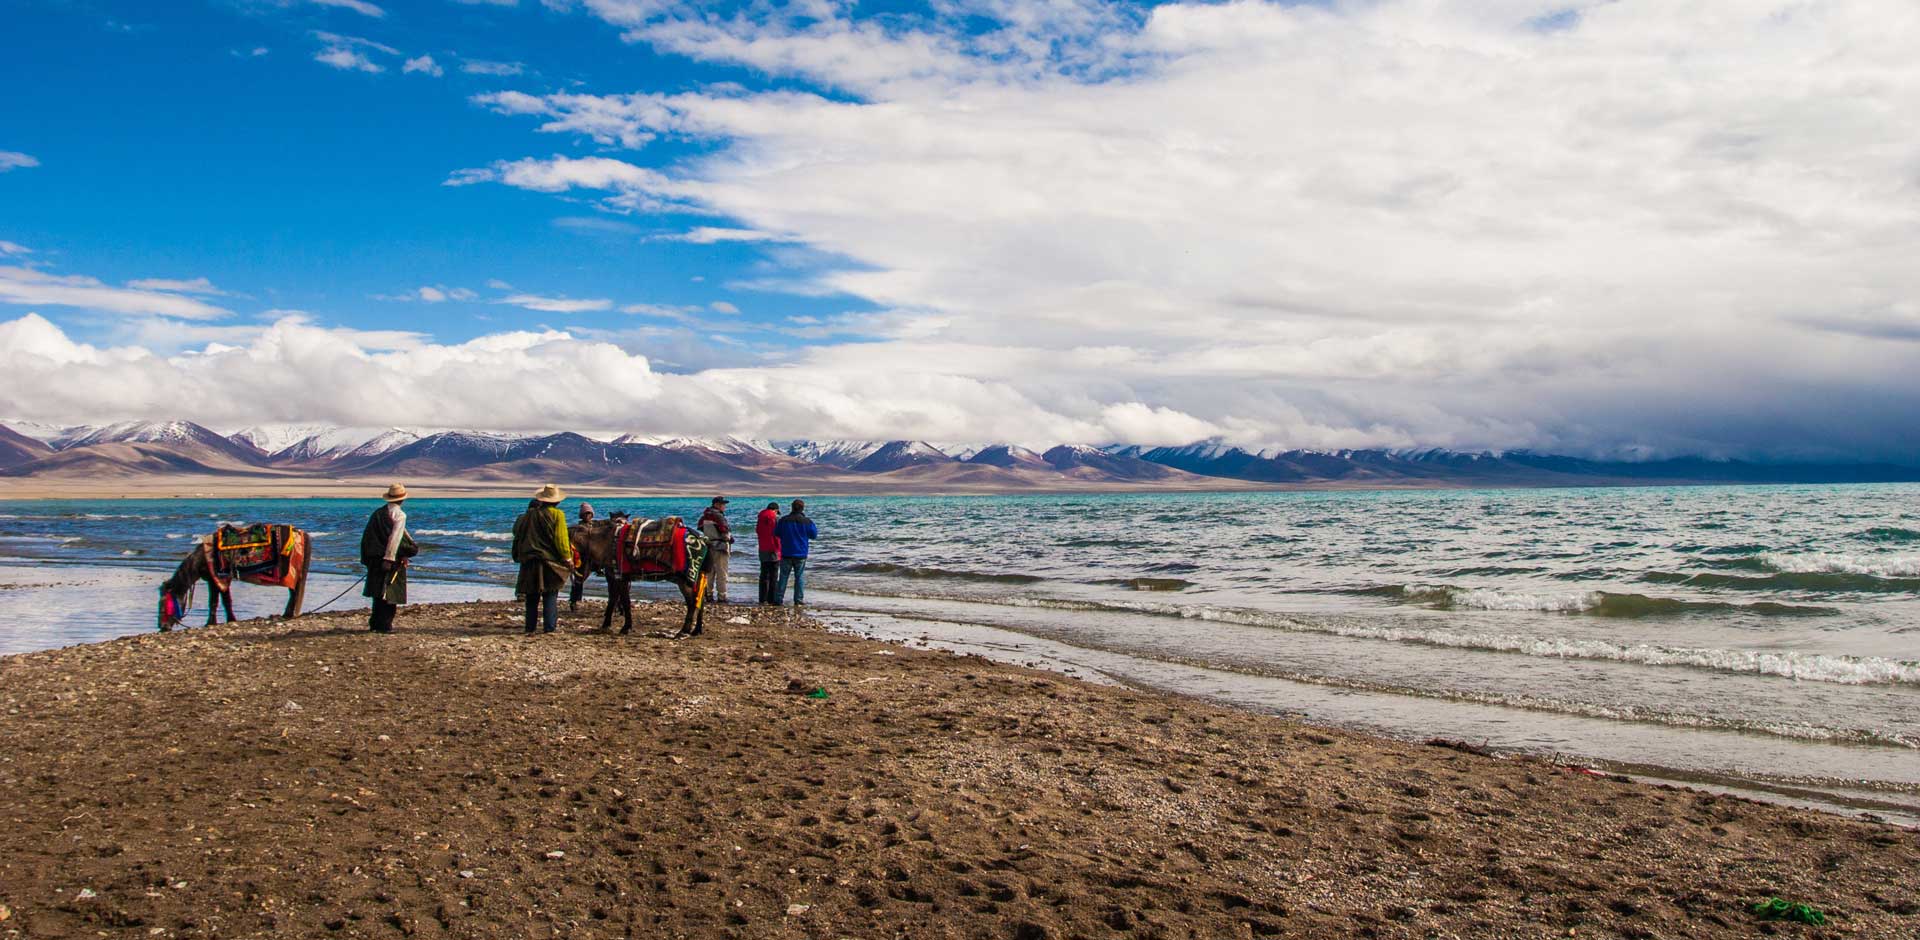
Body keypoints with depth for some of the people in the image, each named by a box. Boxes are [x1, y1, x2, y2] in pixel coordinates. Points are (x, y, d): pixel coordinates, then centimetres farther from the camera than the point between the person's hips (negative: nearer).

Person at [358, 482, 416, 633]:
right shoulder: (399, 515, -9)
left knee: (378, 591, 15)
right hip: (392, 559, -7)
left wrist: (366, 558, 17)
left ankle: (375, 622, 18)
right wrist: (389, 558, -20)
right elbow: (395, 537, -19)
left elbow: (366, 536, 14)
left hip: (375, 558, 7)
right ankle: (384, 625, -3)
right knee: (390, 592, -1)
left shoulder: (377, 513, 12)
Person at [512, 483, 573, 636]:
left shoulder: (529, 514, 7)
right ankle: (550, 628, -4)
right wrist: (568, 558, -5)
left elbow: (516, 531, 14)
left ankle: (530, 629, 10)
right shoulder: (557, 514, -7)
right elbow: (561, 539, -11)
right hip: (550, 562, -4)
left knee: (532, 597, 11)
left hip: (529, 561, 4)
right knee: (550, 596, 2)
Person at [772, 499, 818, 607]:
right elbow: (814, 535, 3)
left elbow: (776, 534, 7)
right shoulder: (807, 521, -7)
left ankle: (778, 599, 4)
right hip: (800, 554, -1)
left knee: (783, 576, 6)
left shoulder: (783, 520, -3)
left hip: (786, 554, 1)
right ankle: (798, 600, 4)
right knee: (799, 577, 6)